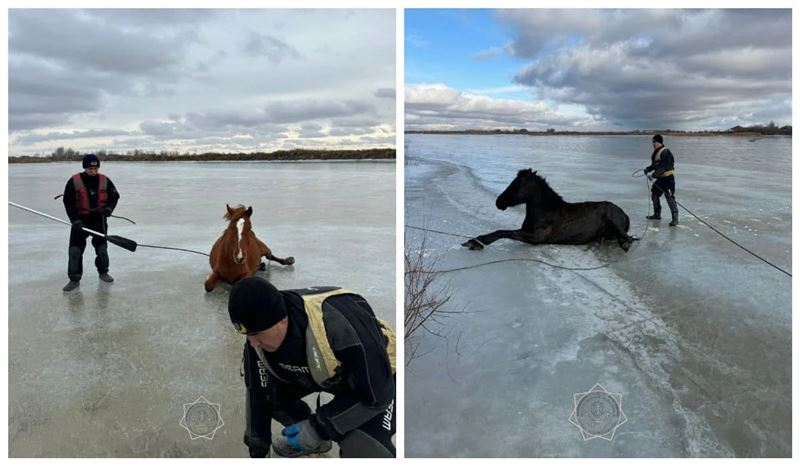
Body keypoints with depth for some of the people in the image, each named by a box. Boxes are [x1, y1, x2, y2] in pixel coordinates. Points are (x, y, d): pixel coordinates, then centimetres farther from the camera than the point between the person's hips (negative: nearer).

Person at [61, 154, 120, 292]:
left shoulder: (104, 181, -7)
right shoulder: (74, 182, -14)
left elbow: (114, 196, 5)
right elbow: (68, 203, -12)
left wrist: (108, 208, -13)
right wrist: (75, 220, -20)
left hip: (99, 218, 2)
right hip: (80, 218, -2)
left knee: (102, 246, 11)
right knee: (75, 249, -6)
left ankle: (103, 272, 31)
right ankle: (74, 279, 2)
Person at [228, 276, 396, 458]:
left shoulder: (339, 325, -42)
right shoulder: (259, 334, -22)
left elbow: (375, 395, -29)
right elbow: (259, 392, -7)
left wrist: (319, 428, -24)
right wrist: (257, 450, 1)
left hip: (376, 375, -6)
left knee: (363, 452, -28)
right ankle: (310, 438, 20)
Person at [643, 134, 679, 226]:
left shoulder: (666, 152, -19)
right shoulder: (656, 152, 11)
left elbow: (664, 167, -25)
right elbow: (655, 164, 20)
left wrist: (655, 174, -27)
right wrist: (648, 169, 4)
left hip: (668, 177, -10)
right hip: (660, 178, 10)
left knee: (670, 197, -13)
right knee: (654, 193, 17)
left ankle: (675, 218, -10)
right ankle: (657, 214, 32)